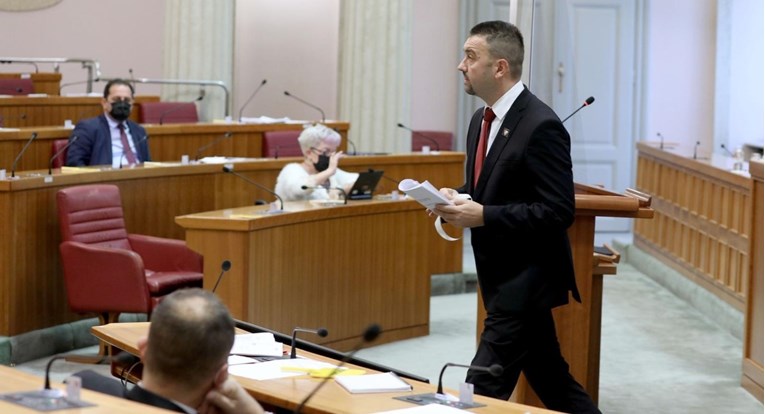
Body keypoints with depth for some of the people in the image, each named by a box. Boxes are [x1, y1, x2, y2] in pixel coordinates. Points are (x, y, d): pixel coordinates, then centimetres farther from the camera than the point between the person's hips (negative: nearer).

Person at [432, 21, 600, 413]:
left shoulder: (541, 126, -19)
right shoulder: (482, 119, 9)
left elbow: (558, 212, -22)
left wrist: (482, 216, -24)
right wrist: (457, 200, -2)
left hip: (526, 280, -9)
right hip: (503, 276, 9)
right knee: (550, 378, 17)